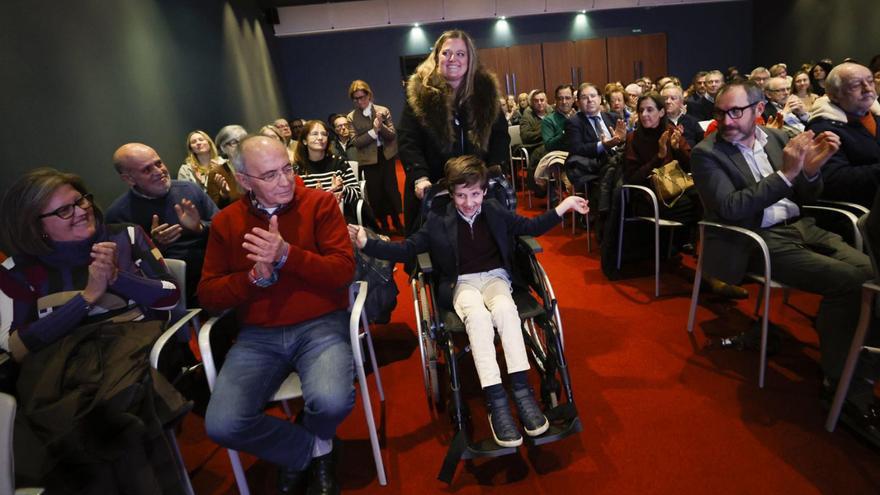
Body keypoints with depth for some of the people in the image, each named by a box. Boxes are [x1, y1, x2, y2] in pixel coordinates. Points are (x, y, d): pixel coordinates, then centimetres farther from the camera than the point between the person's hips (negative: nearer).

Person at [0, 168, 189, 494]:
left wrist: (117, 277, -6)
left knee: (119, 399, -34)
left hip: (136, 339, 0)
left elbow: (171, 297, 7)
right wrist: (87, 296, -5)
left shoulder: (128, 237, 12)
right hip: (61, 357, 1)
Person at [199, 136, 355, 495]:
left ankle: (300, 455, 12)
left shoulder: (320, 203, -1)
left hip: (320, 325, -2)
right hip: (258, 336, 3)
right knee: (221, 426, -18)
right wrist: (255, 276, -15)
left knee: (331, 403, -29)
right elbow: (208, 294, 4)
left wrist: (287, 254, -23)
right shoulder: (225, 221, 7)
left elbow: (343, 270, -10)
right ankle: (313, 449, 11)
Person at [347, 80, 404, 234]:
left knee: (391, 189, 6)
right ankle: (384, 225, 23)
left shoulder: (383, 111, -2)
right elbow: (355, 142, -9)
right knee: (375, 193, 7)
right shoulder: (351, 117, -2)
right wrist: (373, 131, -18)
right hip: (368, 160, 0)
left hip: (387, 156, 0)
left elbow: (392, 135, -4)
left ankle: (397, 222, 24)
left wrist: (381, 126, -21)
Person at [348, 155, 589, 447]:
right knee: (478, 315, -36)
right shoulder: (438, 220, 6)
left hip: (496, 277, 2)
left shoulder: (495, 212, 12)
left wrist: (565, 206, 10)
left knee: (505, 307, -35)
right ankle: (496, 402, -35)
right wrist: (367, 243, -10)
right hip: (461, 284, -1)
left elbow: (531, 227, 17)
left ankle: (522, 391, -31)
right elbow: (406, 250, 3)